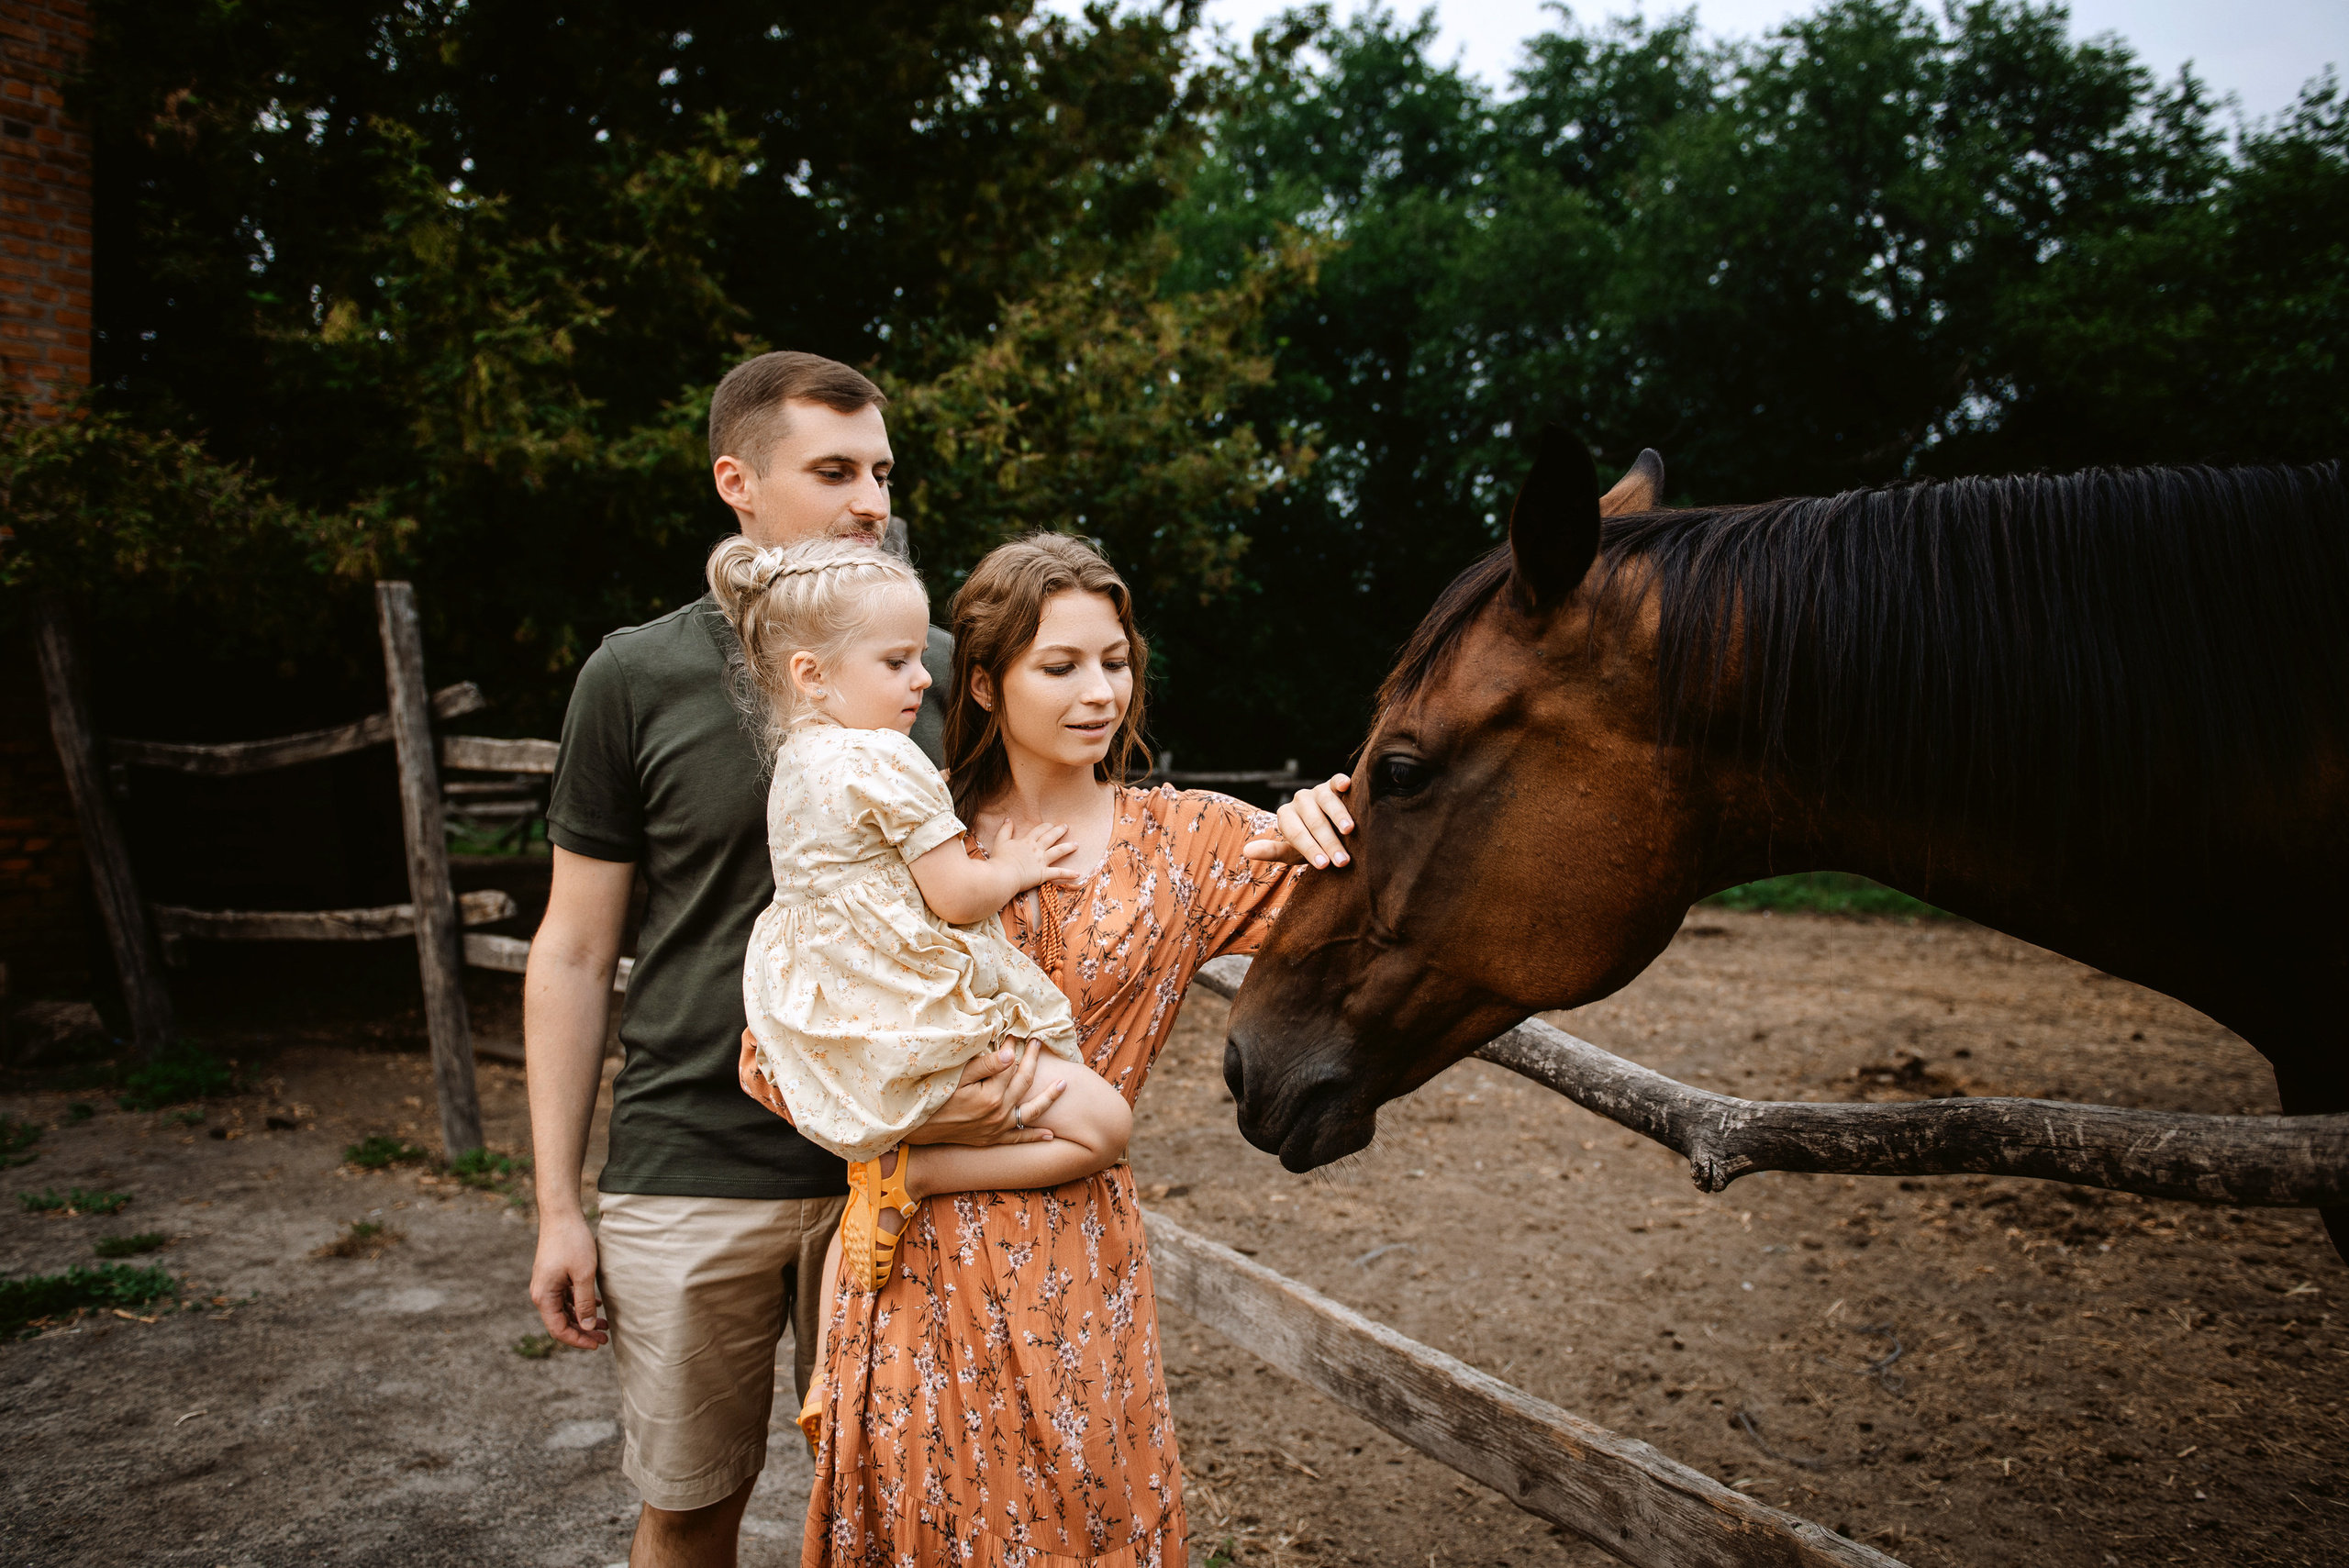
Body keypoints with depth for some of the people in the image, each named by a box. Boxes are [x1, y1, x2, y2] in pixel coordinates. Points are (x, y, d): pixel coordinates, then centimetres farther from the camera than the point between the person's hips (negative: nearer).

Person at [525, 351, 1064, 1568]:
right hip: (691, 1173, -1)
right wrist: (557, 1204, -2)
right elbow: (573, 954, -1)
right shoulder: (639, 678, -5)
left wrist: (1002, 1047, -15)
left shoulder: (939, 671, 0)